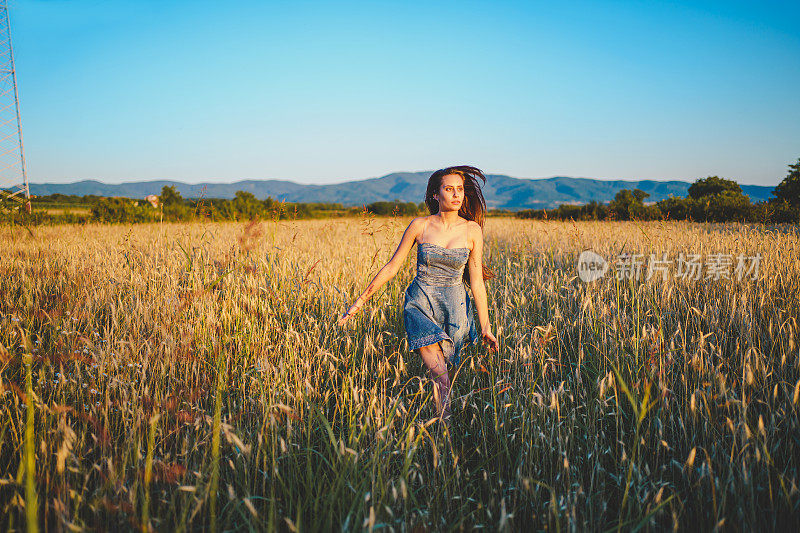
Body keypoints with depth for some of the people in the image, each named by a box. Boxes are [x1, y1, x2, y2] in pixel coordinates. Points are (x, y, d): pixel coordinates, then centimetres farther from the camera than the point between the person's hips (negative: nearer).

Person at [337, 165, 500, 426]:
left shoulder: (472, 230, -1)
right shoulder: (419, 226, -3)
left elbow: (476, 281, 2)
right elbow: (392, 267, 3)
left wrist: (485, 328, 3)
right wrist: (360, 301, 4)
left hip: (454, 308, 1)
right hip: (420, 304, -1)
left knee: (438, 371, 6)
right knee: (439, 374, -19)